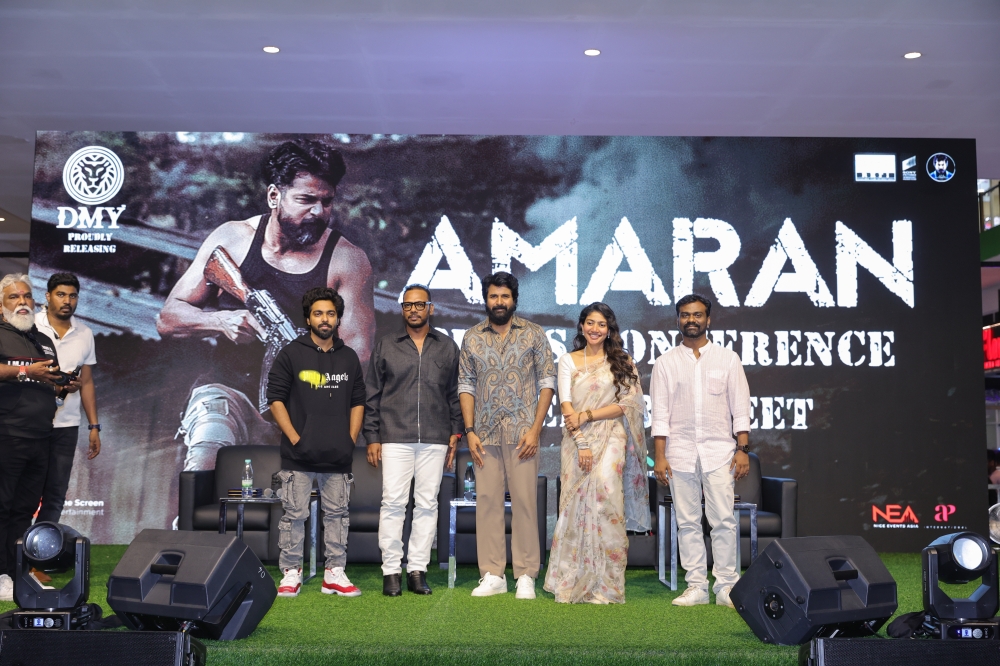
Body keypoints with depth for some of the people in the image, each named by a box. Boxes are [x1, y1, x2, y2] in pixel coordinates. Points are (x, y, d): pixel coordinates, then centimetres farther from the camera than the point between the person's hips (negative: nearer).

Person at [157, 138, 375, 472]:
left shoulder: (347, 260, -1)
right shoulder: (233, 238, 5)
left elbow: (356, 355, -7)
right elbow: (167, 319, 6)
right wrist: (221, 320, -15)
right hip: (226, 389, 0)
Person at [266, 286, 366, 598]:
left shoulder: (349, 357, 12)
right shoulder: (291, 354, 1)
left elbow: (357, 401, 15)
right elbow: (275, 399, -1)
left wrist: (351, 440, 5)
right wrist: (294, 438, -8)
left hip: (338, 456, 3)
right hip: (299, 456, -3)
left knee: (337, 514, 7)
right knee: (294, 514, 1)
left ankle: (335, 575, 15)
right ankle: (291, 574, 11)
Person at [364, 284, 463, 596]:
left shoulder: (448, 347, 11)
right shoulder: (385, 346, 8)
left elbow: (455, 394, 12)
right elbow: (372, 395, 8)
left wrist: (455, 433, 6)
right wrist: (372, 437, 2)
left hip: (435, 440, 1)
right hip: (395, 438, -1)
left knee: (427, 505, 3)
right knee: (393, 503, -4)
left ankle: (417, 570, 10)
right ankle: (391, 571, 3)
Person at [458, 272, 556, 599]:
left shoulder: (534, 334, 4)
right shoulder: (472, 337, 10)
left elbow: (547, 382, 1)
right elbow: (465, 386, 10)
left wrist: (535, 429, -7)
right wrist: (469, 430, 0)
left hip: (522, 432, -2)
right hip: (485, 433, 2)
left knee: (524, 501, -2)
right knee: (487, 501, 2)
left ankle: (526, 576, 6)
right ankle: (492, 575, 10)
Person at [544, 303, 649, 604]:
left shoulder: (622, 362, 8)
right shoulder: (568, 361, 10)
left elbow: (628, 404, -1)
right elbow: (566, 406, 2)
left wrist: (587, 415, -9)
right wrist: (582, 443, -8)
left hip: (610, 437, -1)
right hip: (576, 440, 2)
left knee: (605, 489, -17)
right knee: (575, 504, -3)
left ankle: (605, 585, -9)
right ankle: (572, 581, 5)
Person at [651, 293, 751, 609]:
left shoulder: (727, 359, 7)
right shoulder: (666, 363, 7)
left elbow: (740, 408, 6)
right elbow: (660, 414, 4)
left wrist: (743, 449, -3)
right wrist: (659, 457, -3)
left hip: (719, 452, -1)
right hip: (680, 453, 1)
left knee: (723, 520, -3)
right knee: (688, 522, 4)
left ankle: (726, 586, 5)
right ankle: (696, 586, 12)